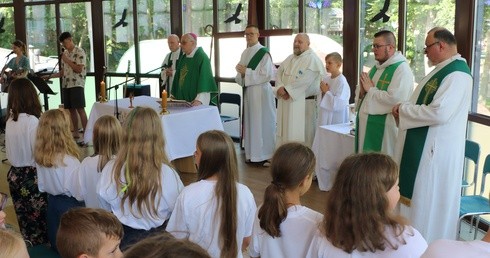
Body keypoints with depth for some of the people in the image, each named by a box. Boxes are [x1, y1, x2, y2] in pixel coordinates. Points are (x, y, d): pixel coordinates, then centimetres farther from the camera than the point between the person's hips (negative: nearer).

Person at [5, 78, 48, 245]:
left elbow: (13, 150, 7)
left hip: (14, 175, 7)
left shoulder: (10, 120, 1)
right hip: (31, 176, -7)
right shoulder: (32, 121, -19)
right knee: (39, 219, 5)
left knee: (25, 219, 17)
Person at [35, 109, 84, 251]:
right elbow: (79, 193, -21)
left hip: (52, 202, 7)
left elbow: (42, 186, 4)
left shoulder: (40, 157, -8)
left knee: (56, 243, 23)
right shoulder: (69, 161, -29)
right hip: (69, 205, -7)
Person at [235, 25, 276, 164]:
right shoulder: (245, 53, 12)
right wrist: (240, 73, -6)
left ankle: (263, 155, 5)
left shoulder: (263, 53, -11)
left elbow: (267, 75, -18)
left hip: (261, 91, -8)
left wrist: (246, 72, -18)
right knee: (250, 121, 11)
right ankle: (251, 153, 19)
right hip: (248, 91, 8)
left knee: (260, 122, -3)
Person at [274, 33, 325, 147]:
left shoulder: (312, 59, -9)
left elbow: (304, 81, -19)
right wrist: (280, 88, -11)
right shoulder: (290, 58, 16)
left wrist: (287, 90, -15)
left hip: (303, 103, -7)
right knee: (285, 132, 10)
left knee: (301, 135, -4)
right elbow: (279, 73, 9)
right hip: (286, 103, 7)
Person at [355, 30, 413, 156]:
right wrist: (362, 91, -5)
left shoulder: (402, 69, -12)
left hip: (384, 130, -8)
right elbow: (360, 97, 18)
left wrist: (371, 89, -14)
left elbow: (395, 99, -25)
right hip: (366, 127, 8)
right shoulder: (376, 68, 13)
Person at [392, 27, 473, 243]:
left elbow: (439, 113, -30)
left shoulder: (457, 74, -19)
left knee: (429, 205, 2)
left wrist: (403, 109, -17)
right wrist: (404, 109, 1)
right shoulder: (442, 69, 13)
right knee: (418, 199, 19)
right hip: (424, 145, 10)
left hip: (436, 150, -10)